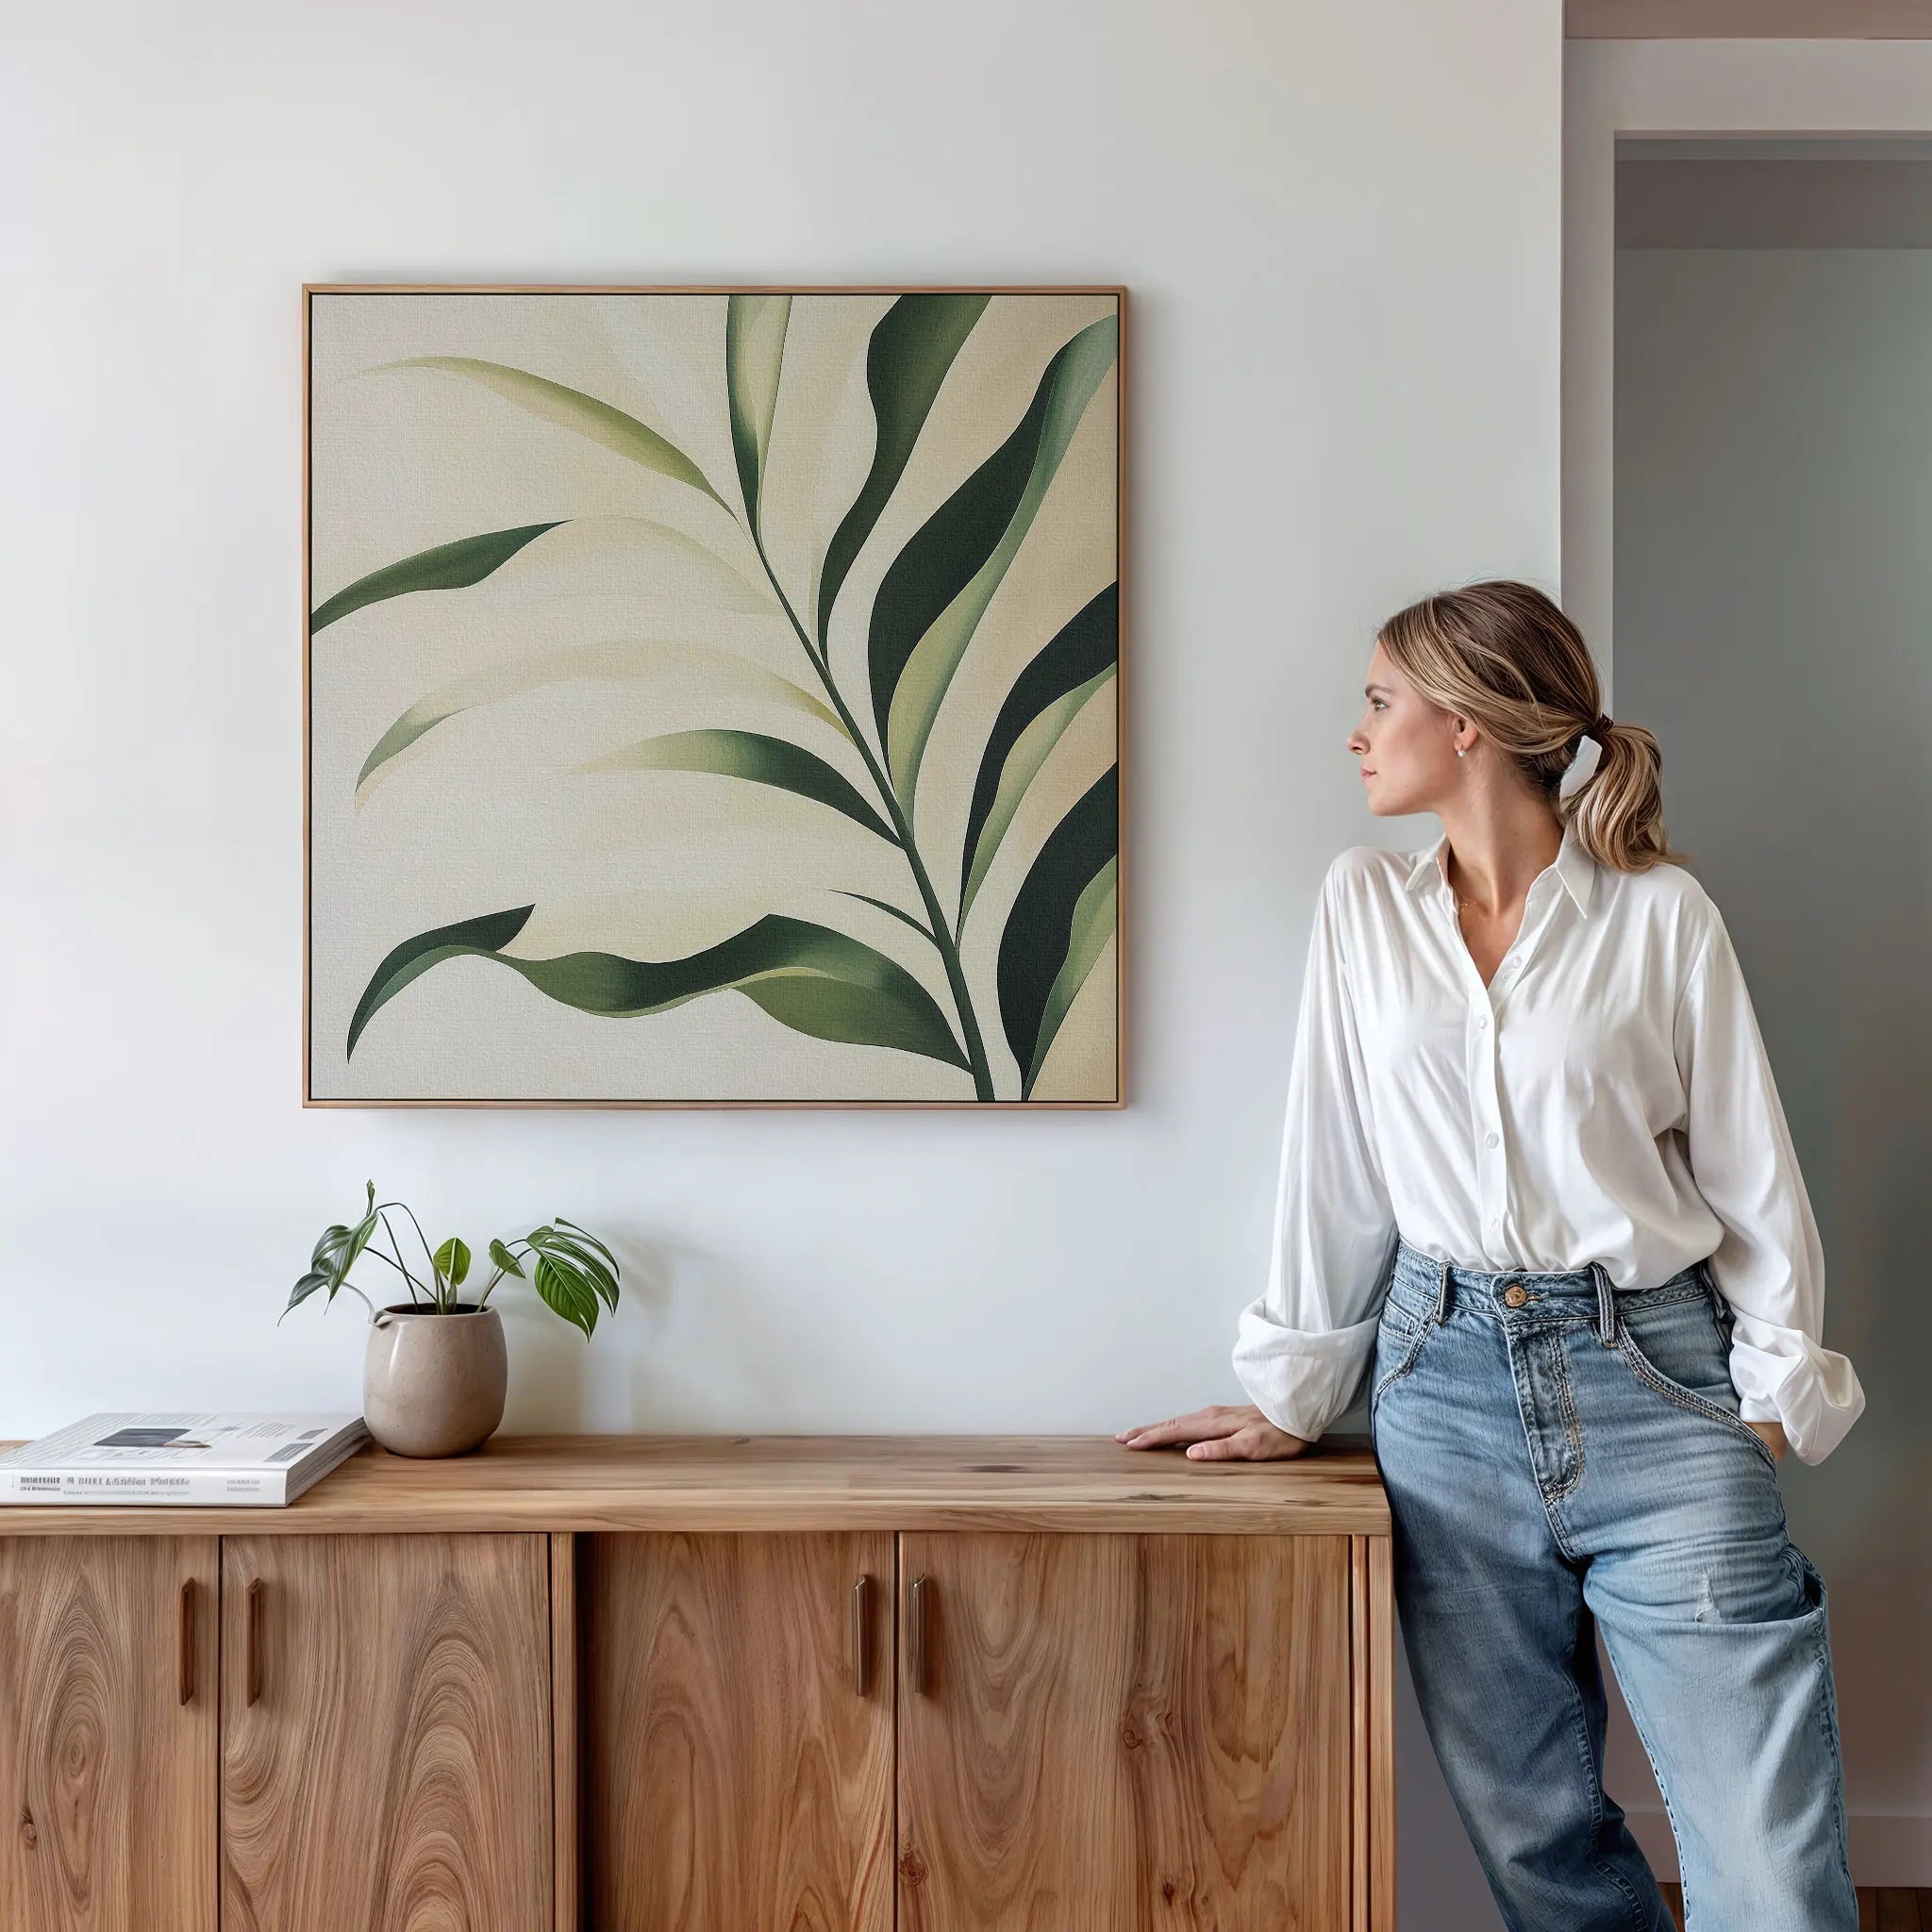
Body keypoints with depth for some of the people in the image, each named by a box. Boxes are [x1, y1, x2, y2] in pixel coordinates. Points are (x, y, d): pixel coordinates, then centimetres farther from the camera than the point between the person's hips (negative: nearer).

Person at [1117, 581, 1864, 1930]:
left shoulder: (1660, 911, -1)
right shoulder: (1364, 904, 7)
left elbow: (1749, 1166, 3)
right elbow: (1335, 1161, 8)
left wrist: (1777, 1389, -3)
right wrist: (1294, 1395, 9)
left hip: (1652, 1378, -2)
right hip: (1447, 1378, 3)